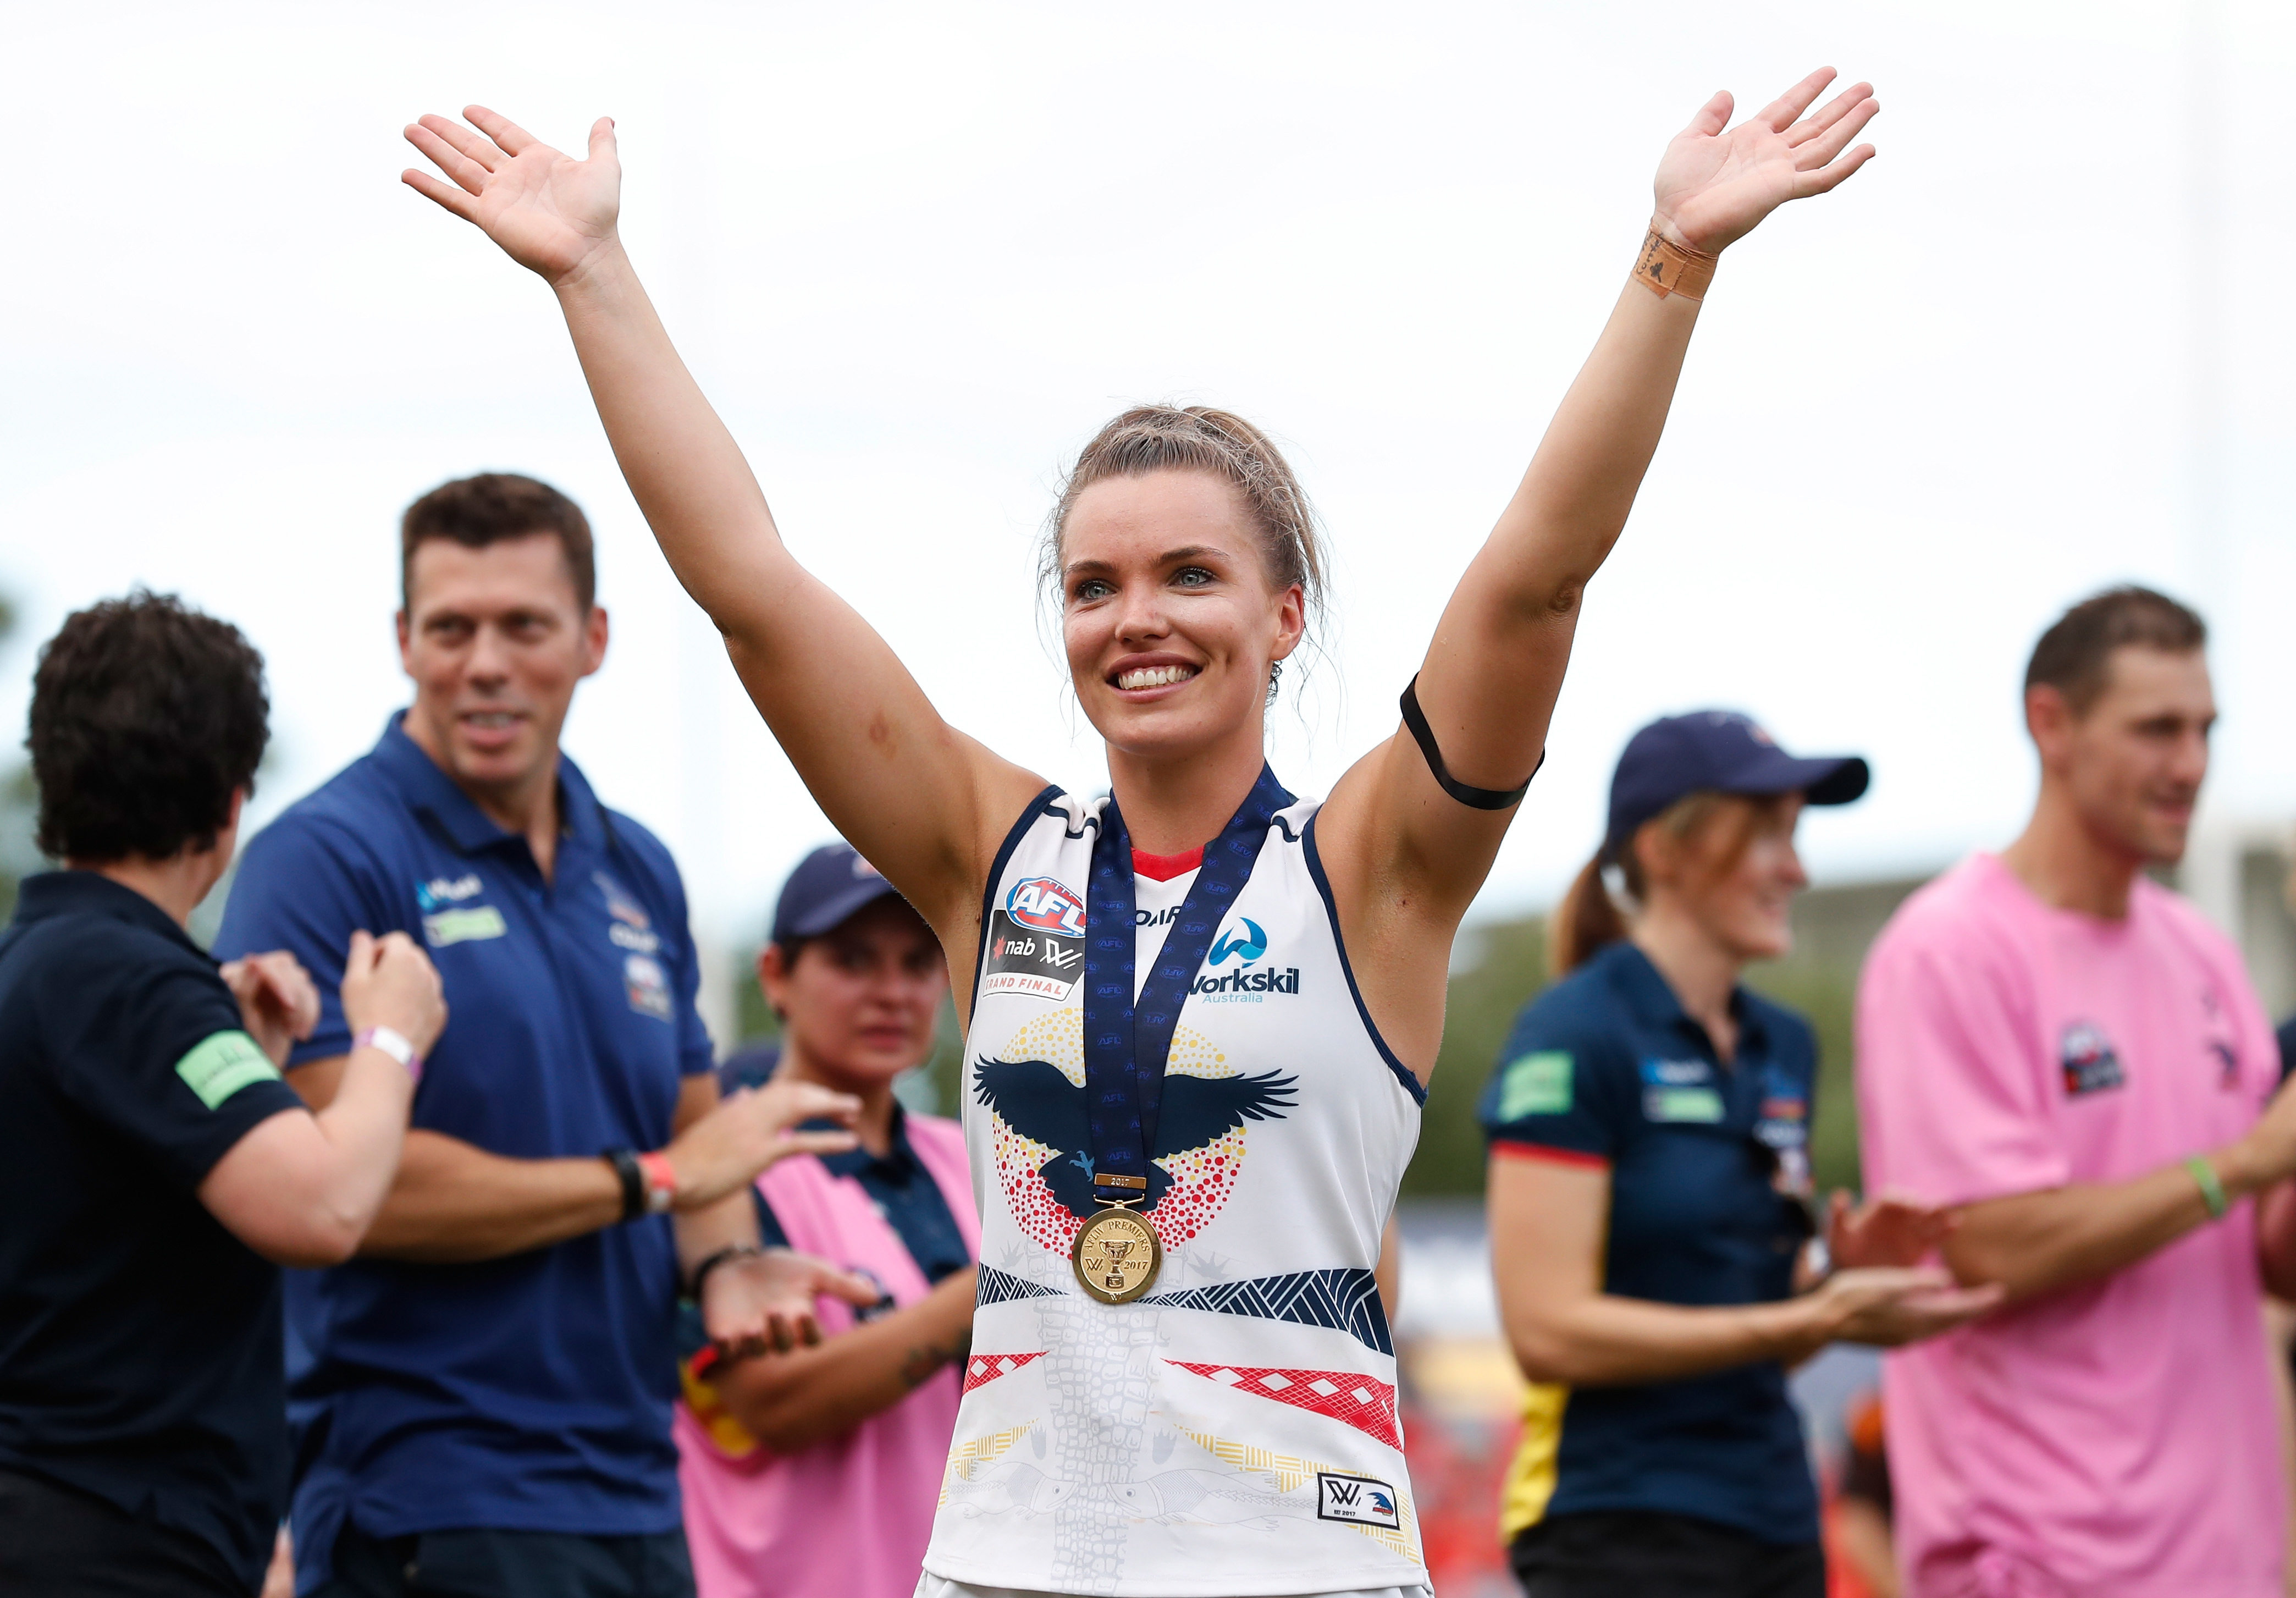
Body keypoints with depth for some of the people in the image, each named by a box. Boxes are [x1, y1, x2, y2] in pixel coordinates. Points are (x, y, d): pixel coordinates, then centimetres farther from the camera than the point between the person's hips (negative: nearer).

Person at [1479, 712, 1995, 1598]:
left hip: (1777, 1521, 8)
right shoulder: (1575, 1040, -9)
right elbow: (1549, 1329, -17)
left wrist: (1840, 1279, -1)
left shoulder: (1784, 1046, 14)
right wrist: (1814, 1320, -19)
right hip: (1623, 1527, -8)